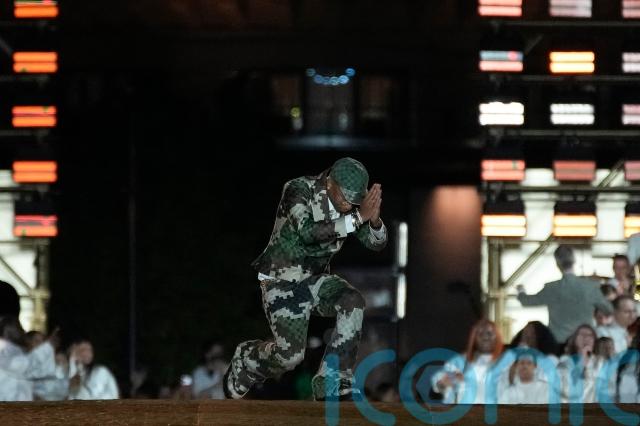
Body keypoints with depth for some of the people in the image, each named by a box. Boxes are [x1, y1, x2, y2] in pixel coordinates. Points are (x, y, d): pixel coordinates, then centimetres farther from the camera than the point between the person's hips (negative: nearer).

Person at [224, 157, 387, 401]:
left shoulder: (351, 203, -6)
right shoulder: (299, 190, -22)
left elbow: (376, 243, -8)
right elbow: (308, 233, -38)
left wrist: (374, 219, -31)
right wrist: (358, 217, -43)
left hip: (315, 278, 5)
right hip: (282, 280, -5)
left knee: (353, 303, -25)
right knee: (290, 353, -17)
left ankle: (331, 385, -19)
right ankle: (245, 361, 19)